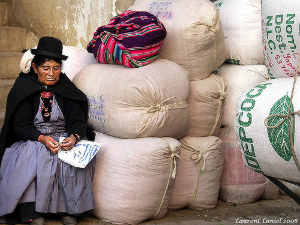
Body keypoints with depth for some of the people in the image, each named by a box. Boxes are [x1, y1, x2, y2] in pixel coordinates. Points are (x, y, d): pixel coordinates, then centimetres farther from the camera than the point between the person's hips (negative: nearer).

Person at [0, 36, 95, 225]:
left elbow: (78, 120, -1)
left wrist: (74, 137, -24)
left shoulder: (66, 89, 3)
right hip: (31, 139, -2)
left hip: (65, 138, 2)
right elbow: (20, 125, -8)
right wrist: (42, 138, -25)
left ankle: (70, 210, -16)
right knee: (36, 159, -34)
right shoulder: (23, 89, -4)